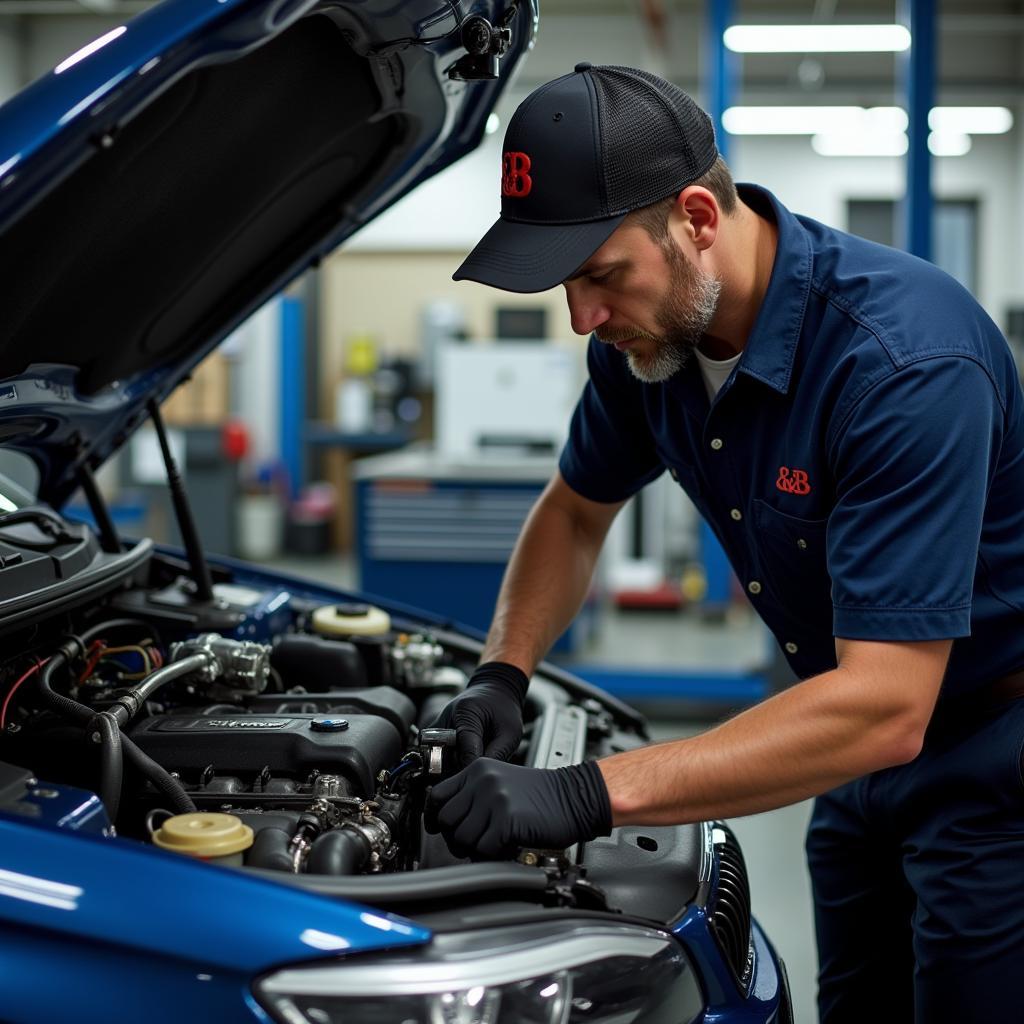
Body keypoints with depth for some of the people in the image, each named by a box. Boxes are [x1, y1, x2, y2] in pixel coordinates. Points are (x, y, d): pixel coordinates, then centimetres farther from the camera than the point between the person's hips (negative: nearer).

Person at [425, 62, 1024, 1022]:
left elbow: (884, 707, -37)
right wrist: (502, 674, -7)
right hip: (865, 758, 7)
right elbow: (576, 509, 11)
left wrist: (586, 796, -39)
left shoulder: (907, 358, -33)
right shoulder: (647, 333, -9)